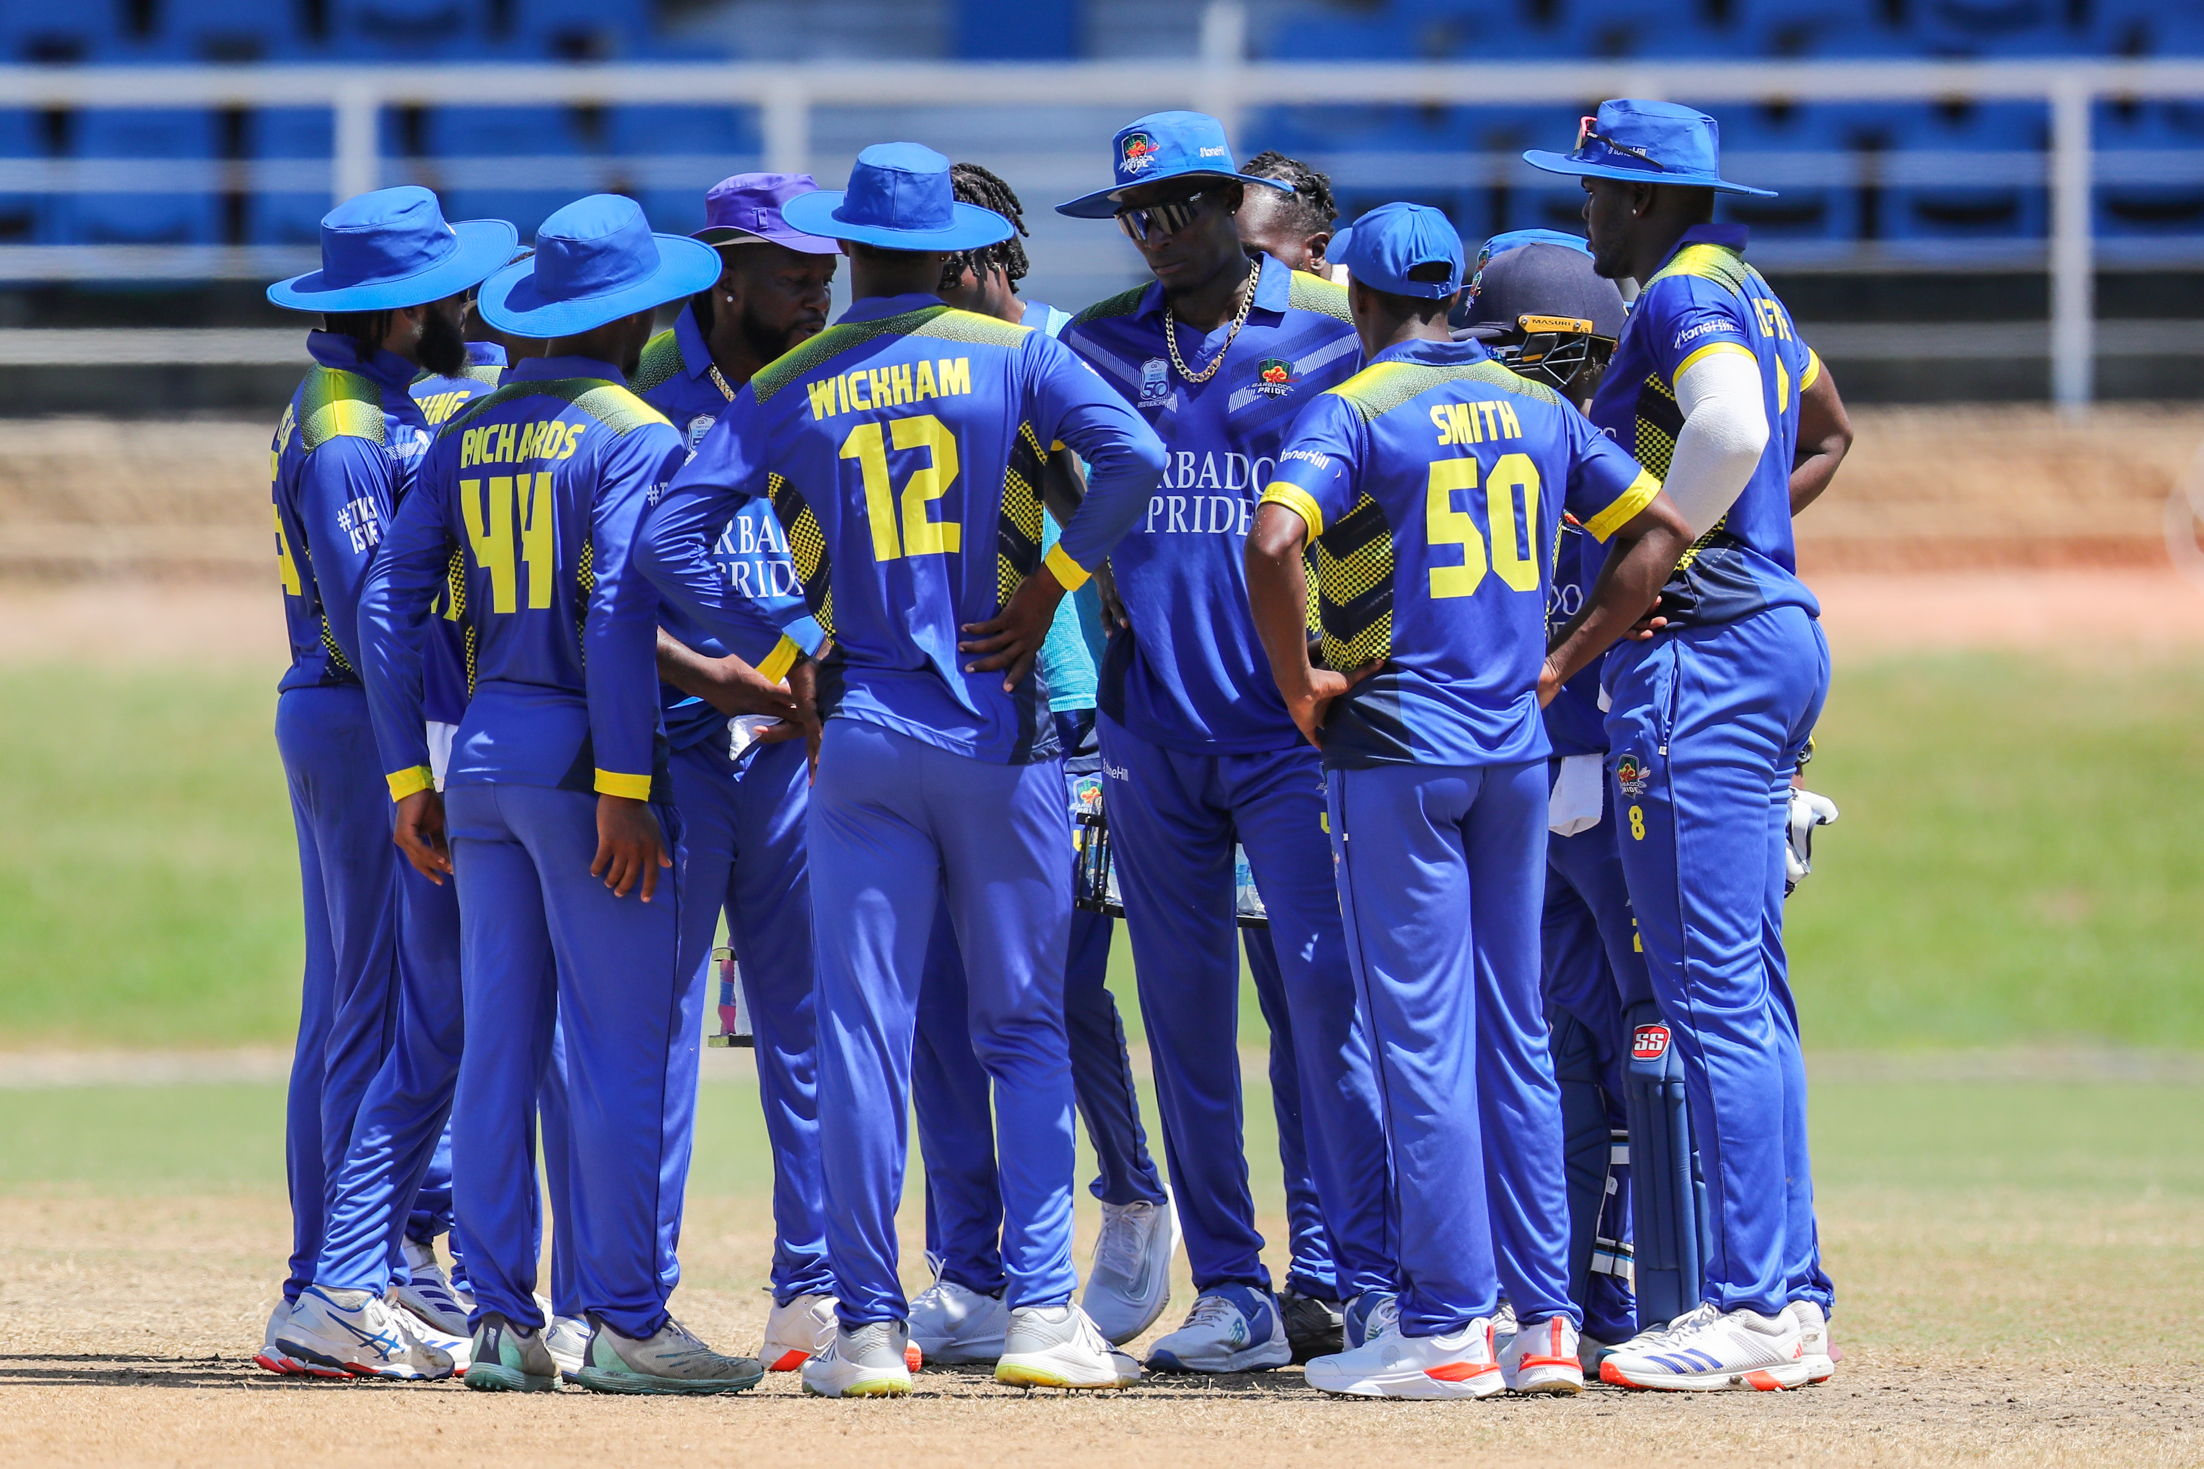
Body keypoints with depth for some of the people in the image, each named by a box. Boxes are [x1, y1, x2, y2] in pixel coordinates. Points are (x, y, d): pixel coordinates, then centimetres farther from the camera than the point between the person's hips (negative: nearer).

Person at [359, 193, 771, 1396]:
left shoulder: (469, 434, 12)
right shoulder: (634, 435, -9)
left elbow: (389, 603, 9)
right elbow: (619, 609, -18)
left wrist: (409, 777, 12)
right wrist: (625, 787, -18)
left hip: (482, 755, 7)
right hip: (580, 755, -7)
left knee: (498, 1047, 8)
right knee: (620, 1048, -4)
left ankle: (502, 1321, 9)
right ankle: (624, 1324, -6)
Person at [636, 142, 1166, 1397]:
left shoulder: (787, 390, 4)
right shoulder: (1010, 356, 0)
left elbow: (671, 535, -3)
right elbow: (1136, 455, -16)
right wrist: (1048, 586, -7)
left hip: (860, 731, 1)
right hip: (1000, 729, -1)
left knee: (864, 1033, 3)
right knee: (1025, 1027, 6)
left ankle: (871, 1326, 0)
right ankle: (1043, 1308, -3)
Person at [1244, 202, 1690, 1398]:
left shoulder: (1355, 411, -8)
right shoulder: (1533, 408, 10)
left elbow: (1273, 544, -24)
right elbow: (1660, 527, 13)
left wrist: (1299, 685, -11)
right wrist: (1563, 661, 12)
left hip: (1396, 748, -6)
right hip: (1516, 753, 6)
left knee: (1420, 1037, -3)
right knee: (1515, 1036, 11)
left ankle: (1448, 1330, -4)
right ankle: (1543, 1322, 10)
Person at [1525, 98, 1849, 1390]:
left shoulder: (1683, 296, -11)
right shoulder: (1753, 299, 19)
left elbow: (1732, 425, -29)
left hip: (1702, 653, -10)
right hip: (1780, 634, 10)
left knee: (1714, 996, -11)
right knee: (1751, 998, 12)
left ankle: (1755, 1309, -14)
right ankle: (1792, 1303, 12)